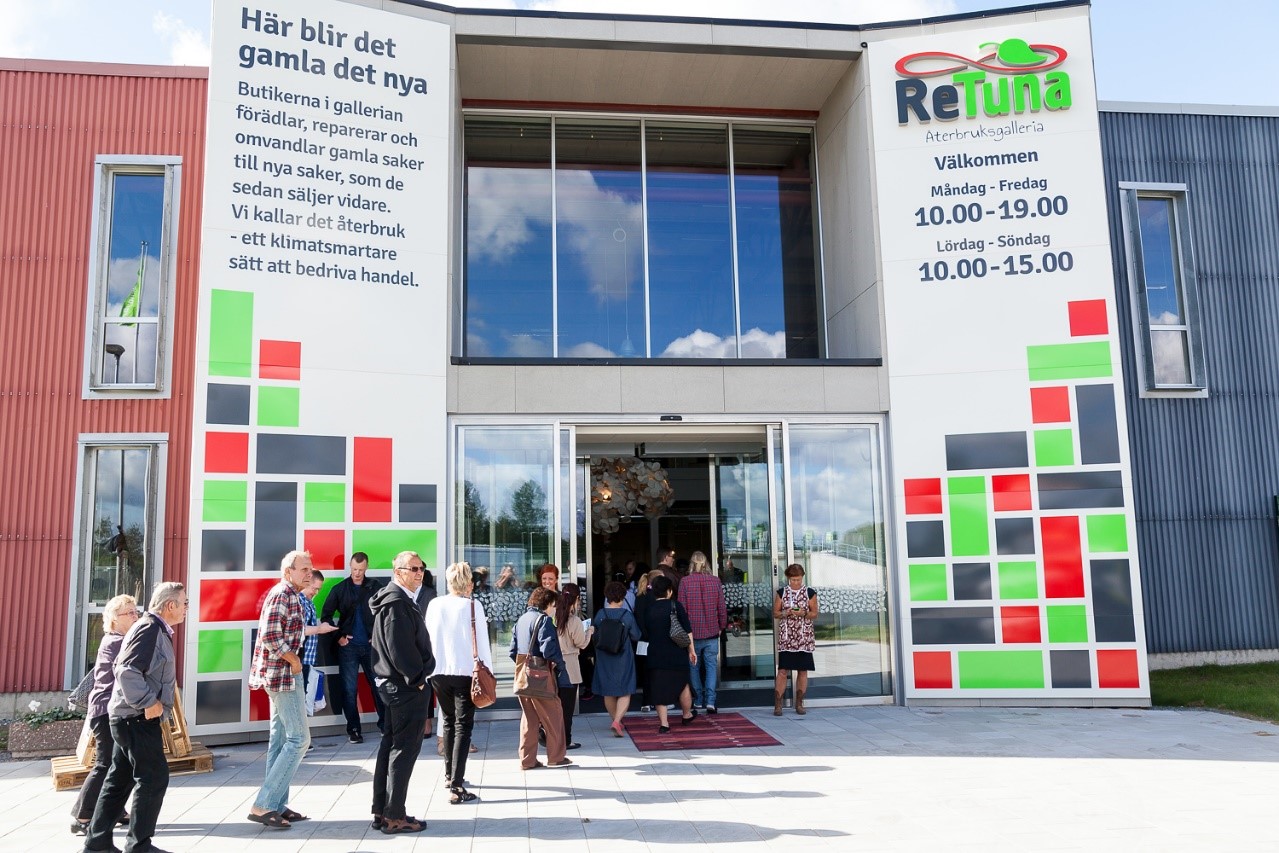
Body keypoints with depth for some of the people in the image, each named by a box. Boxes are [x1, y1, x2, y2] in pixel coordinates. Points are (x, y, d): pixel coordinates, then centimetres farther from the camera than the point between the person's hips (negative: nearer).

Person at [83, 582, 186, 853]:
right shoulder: (149, 629, -17)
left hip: (131, 717, 10)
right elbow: (127, 671, -26)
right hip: (138, 719, -10)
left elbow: (123, 666, 23)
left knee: (120, 779, 15)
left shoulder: (156, 630, 14)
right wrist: (148, 703, -21)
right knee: (154, 777, -6)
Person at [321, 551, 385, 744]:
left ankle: (384, 723, 15)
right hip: (348, 646, 0)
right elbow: (325, 615, 4)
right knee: (349, 689, 3)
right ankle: (353, 729, 11)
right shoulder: (339, 589, 3)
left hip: (372, 645, 0)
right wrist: (338, 636, -3)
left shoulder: (375, 587, 2)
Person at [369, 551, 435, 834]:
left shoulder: (399, 599, 15)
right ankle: (394, 816, 2)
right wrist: (417, 677, -14)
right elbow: (400, 648, -23)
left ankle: (381, 811, 21)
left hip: (394, 684, 11)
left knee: (391, 745, 14)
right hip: (407, 686, -11)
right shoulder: (397, 602, -18)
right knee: (405, 749, -4)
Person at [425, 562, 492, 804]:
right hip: (465, 672, -4)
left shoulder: (435, 605, 1)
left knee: (448, 722, 21)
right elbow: (482, 642, -7)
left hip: (439, 672, 4)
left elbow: (427, 639, 7)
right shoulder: (473, 606, -8)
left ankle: (450, 775, 34)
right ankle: (456, 788, -8)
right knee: (463, 727, -1)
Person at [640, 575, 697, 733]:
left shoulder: (648, 609, 0)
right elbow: (687, 630, -6)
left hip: (655, 655, 2)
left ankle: (663, 723, 4)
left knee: (659, 688, 6)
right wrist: (691, 650, 2)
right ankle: (687, 715, 35)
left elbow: (644, 634, 6)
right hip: (677, 654, -1)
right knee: (683, 684, 18)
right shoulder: (675, 605, -8)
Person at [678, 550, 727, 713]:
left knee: (694, 666, 14)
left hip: (692, 632, -1)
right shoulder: (715, 581, -4)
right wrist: (721, 626, 13)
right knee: (711, 665, 5)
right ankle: (710, 701, -5)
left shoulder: (685, 582, -8)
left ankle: (699, 700, 20)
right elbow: (722, 607, 0)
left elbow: (682, 608, -4)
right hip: (712, 632, 1)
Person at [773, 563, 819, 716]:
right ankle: (777, 705, -2)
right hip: (786, 637, -1)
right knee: (783, 670, -6)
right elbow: (775, 613, 8)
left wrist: (804, 613, -14)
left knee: (803, 670, 3)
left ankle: (799, 704, 14)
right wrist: (786, 613, -12)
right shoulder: (782, 592, 6)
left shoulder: (810, 593, 4)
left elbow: (815, 614, 5)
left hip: (804, 637, 1)